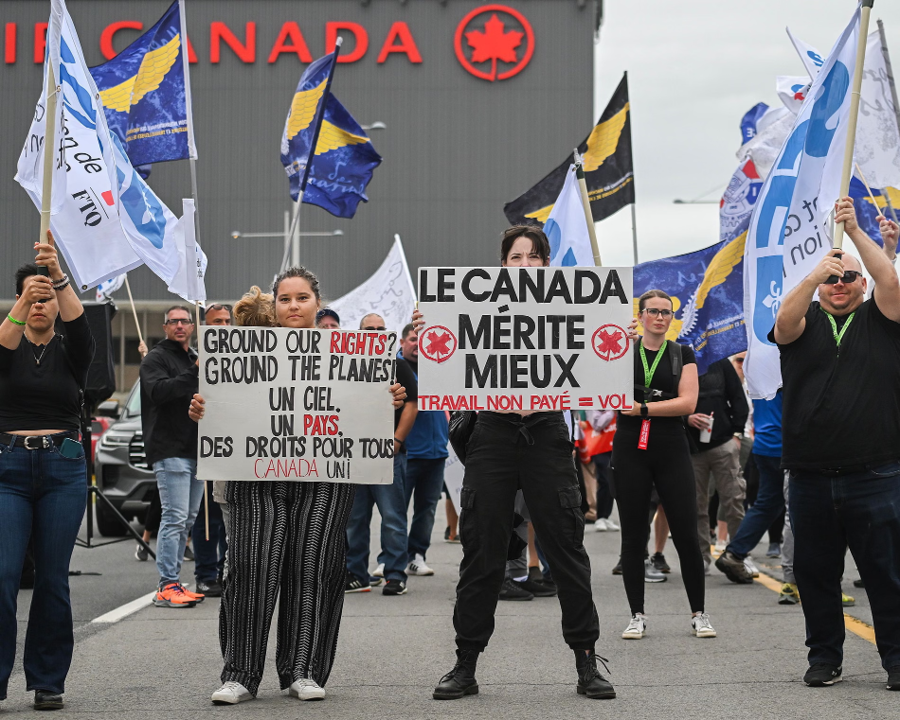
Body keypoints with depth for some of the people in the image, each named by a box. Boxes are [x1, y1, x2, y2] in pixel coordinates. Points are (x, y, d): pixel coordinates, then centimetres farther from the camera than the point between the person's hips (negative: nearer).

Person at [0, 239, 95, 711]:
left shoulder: (70, 353, 7)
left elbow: (80, 325, -15)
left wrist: (59, 276, -32)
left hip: (63, 468, 1)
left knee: (53, 578, 2)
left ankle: (48, 680, 12)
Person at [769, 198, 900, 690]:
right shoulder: (806, 322, 10)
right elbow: (785, 320, -12)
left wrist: (854, 231, -14)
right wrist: (816, 272, -25)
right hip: (811, 477, 2)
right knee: (814, 572, 8)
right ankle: (824, 657, 19)